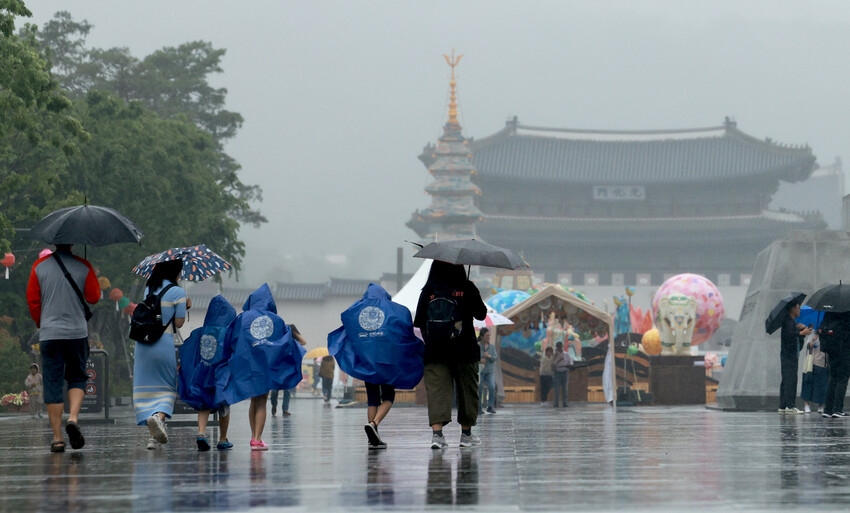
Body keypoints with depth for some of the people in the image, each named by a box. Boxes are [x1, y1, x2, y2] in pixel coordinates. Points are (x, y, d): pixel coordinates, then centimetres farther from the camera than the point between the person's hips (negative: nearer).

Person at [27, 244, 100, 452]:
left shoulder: (40, 265, 0)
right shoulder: (83, 266, -4)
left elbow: (32, 300, 3)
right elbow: (94, 298, 0)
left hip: (49, 333, 0)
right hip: (77, 332, 0)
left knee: (52, 383, 2)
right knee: (77, 378, 16)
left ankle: (57, 437, -1)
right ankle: (73, 418, -10)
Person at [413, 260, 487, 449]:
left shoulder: (428, 291, 1)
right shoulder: (467, 288, -4)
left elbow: (420, 322, 3)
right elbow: (481, 314, 5)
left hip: (434, 350, 1)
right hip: (464, 349, -1)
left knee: (437, 390, -2)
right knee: (467, 390, 13)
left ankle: (436, 432, -19)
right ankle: (466, 434, 20)